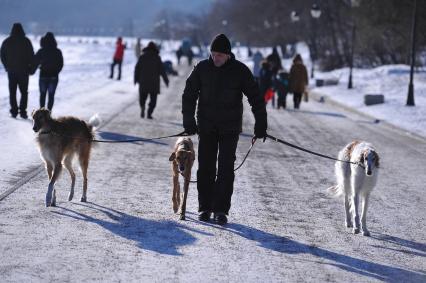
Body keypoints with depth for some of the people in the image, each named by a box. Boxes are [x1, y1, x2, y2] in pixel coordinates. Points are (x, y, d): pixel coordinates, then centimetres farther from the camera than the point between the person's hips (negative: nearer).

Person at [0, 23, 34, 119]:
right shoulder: (26, 41, -7)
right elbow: (31, 55, -7)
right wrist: (30, 68, 5)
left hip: (11, 71, 2)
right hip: (23, 71, -2)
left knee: (12, 92, 9)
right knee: (24, 92, 5)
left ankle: (14, 111, 5)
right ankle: (22, 111, -3)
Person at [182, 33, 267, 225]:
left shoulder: (240, 71, -6)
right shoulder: (202, 68, -2)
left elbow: (255, 97, -2)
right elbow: (189, 94, 5)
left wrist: (261, 124, -7)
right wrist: (189, 120, -3)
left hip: (230, 128, -2)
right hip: (206, 126, 2)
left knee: (226, 167, -5)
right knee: (205, 167, 3)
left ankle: (221, 210, -2)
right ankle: (205, 208, 12)